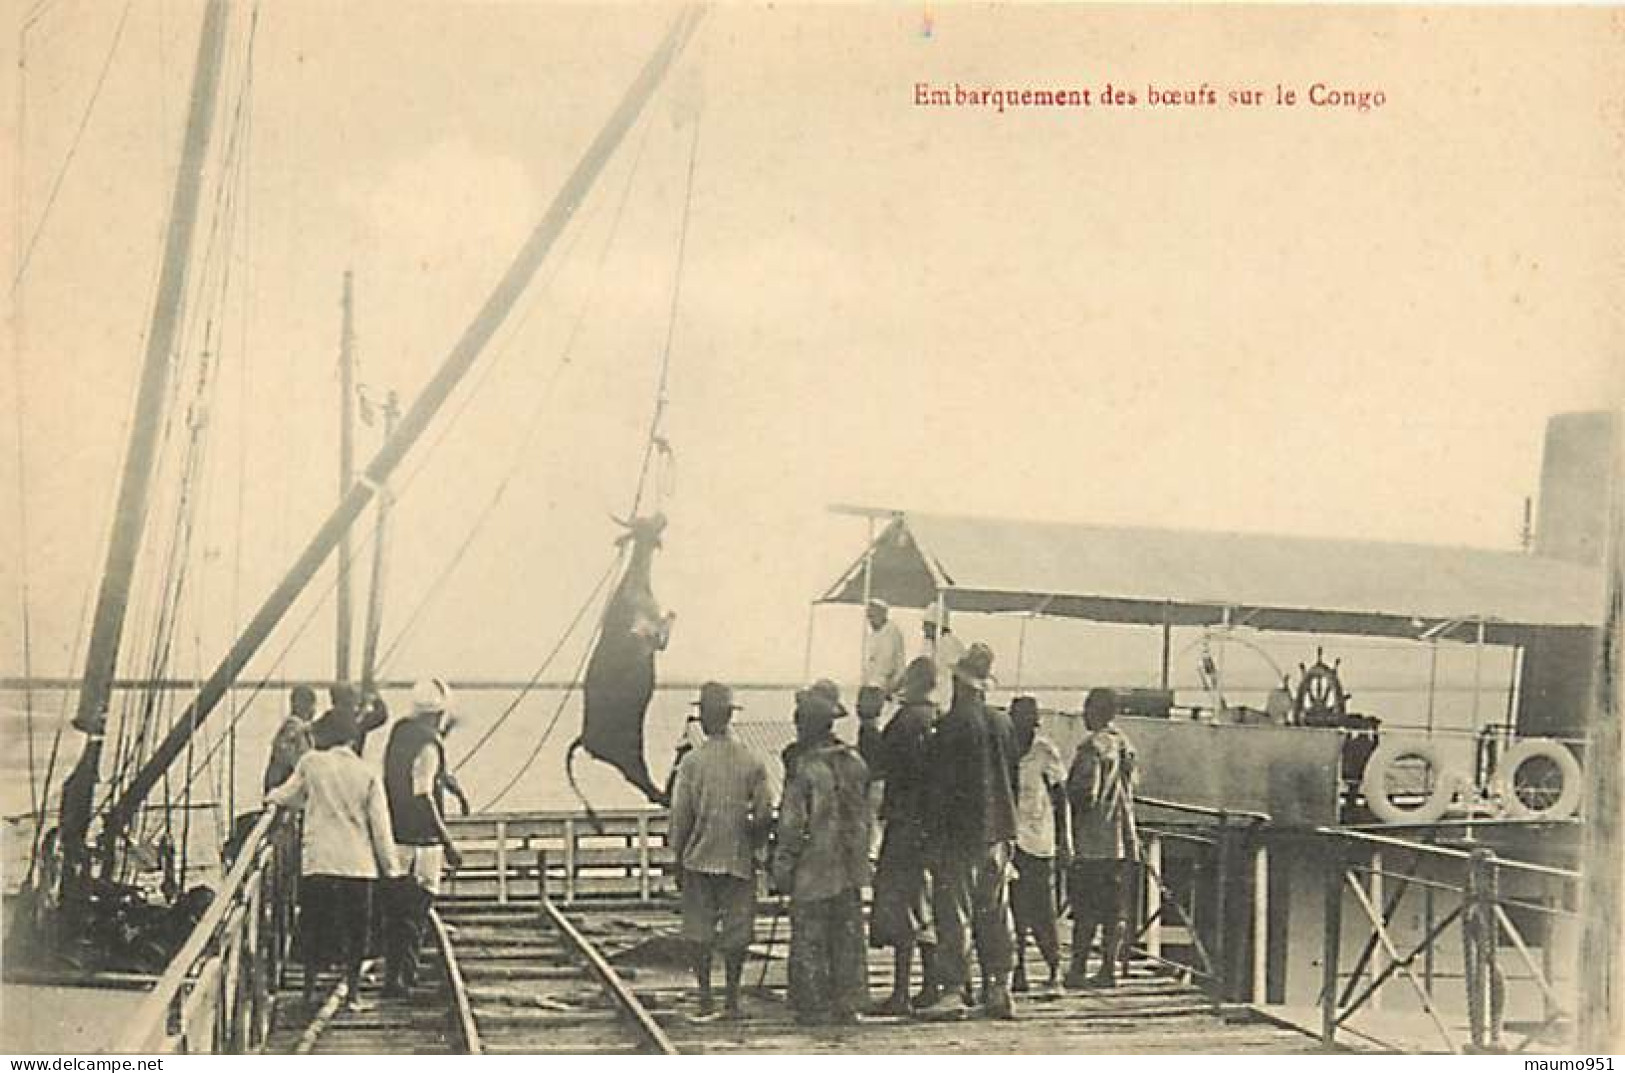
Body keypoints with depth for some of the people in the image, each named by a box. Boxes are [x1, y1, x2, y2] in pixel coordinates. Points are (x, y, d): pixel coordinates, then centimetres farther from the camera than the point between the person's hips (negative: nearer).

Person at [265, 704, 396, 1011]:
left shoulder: (311, 762, -1)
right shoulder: (367, 775, 2)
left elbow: (289, 795, 14)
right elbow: (381, 827, 0)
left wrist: (271, 796, 36)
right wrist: (389, 866, 7)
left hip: (318, 861, -1)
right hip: (359, 863, 1)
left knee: (313, 926, 9)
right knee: (356, 928, 10)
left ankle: (310, 988, 8)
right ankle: (353, 990, 9)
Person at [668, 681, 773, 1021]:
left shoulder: (692, 762, -8)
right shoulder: (753, 762, -3)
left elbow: (680, 815, -7)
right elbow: (764, 814, -2)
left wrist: (677, 859, 4)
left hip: (699, 858, -1)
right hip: (739, 860, 2)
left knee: (700, 931, 7)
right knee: (736, 932, 8)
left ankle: (706, 1001, 6)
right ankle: (732, 1000, 11)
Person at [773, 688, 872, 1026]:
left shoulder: (805, 771, -17)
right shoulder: (856, 764, 3)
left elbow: (792, 827, -14)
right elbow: (865, 816, 11)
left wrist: (781, 870, -5)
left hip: (814, 871, -6)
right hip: (851, 870, 6)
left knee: (809, 942, 4)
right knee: (848, 939, 12)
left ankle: (815, 1008, 6)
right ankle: (849, 1005, 16)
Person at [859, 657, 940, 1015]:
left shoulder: (908, 720, -15)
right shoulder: (939, 721, 11)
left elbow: (876, 765, -15)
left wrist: (868, 725, -6)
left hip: (905, 823, -8)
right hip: (930, 823, 9)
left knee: (898, 905, -6)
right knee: (922, 907, 17)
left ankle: (900, 994, -7)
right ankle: (931, 985, 22)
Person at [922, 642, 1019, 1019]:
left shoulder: (952, 723, -11)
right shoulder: (1002, 724, 9)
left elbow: (941, 784, -14)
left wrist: (936, 834, -11)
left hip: (959, 832, -6)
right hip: (996, 832, 6)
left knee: (954, 912, -3)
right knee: (995, 913, 10)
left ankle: (954, 988, -4)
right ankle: (999, 990, 11)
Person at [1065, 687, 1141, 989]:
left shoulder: (1093, 746, -12)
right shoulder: (1125, 745, 12)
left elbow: (1086, 791, -19)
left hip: (1092, 841, -7)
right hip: (1122, 839, 7)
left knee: (1085, 908, -4)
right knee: (1113, 909, 8)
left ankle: (1077, 969, -4)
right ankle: (1108, 969, 10)